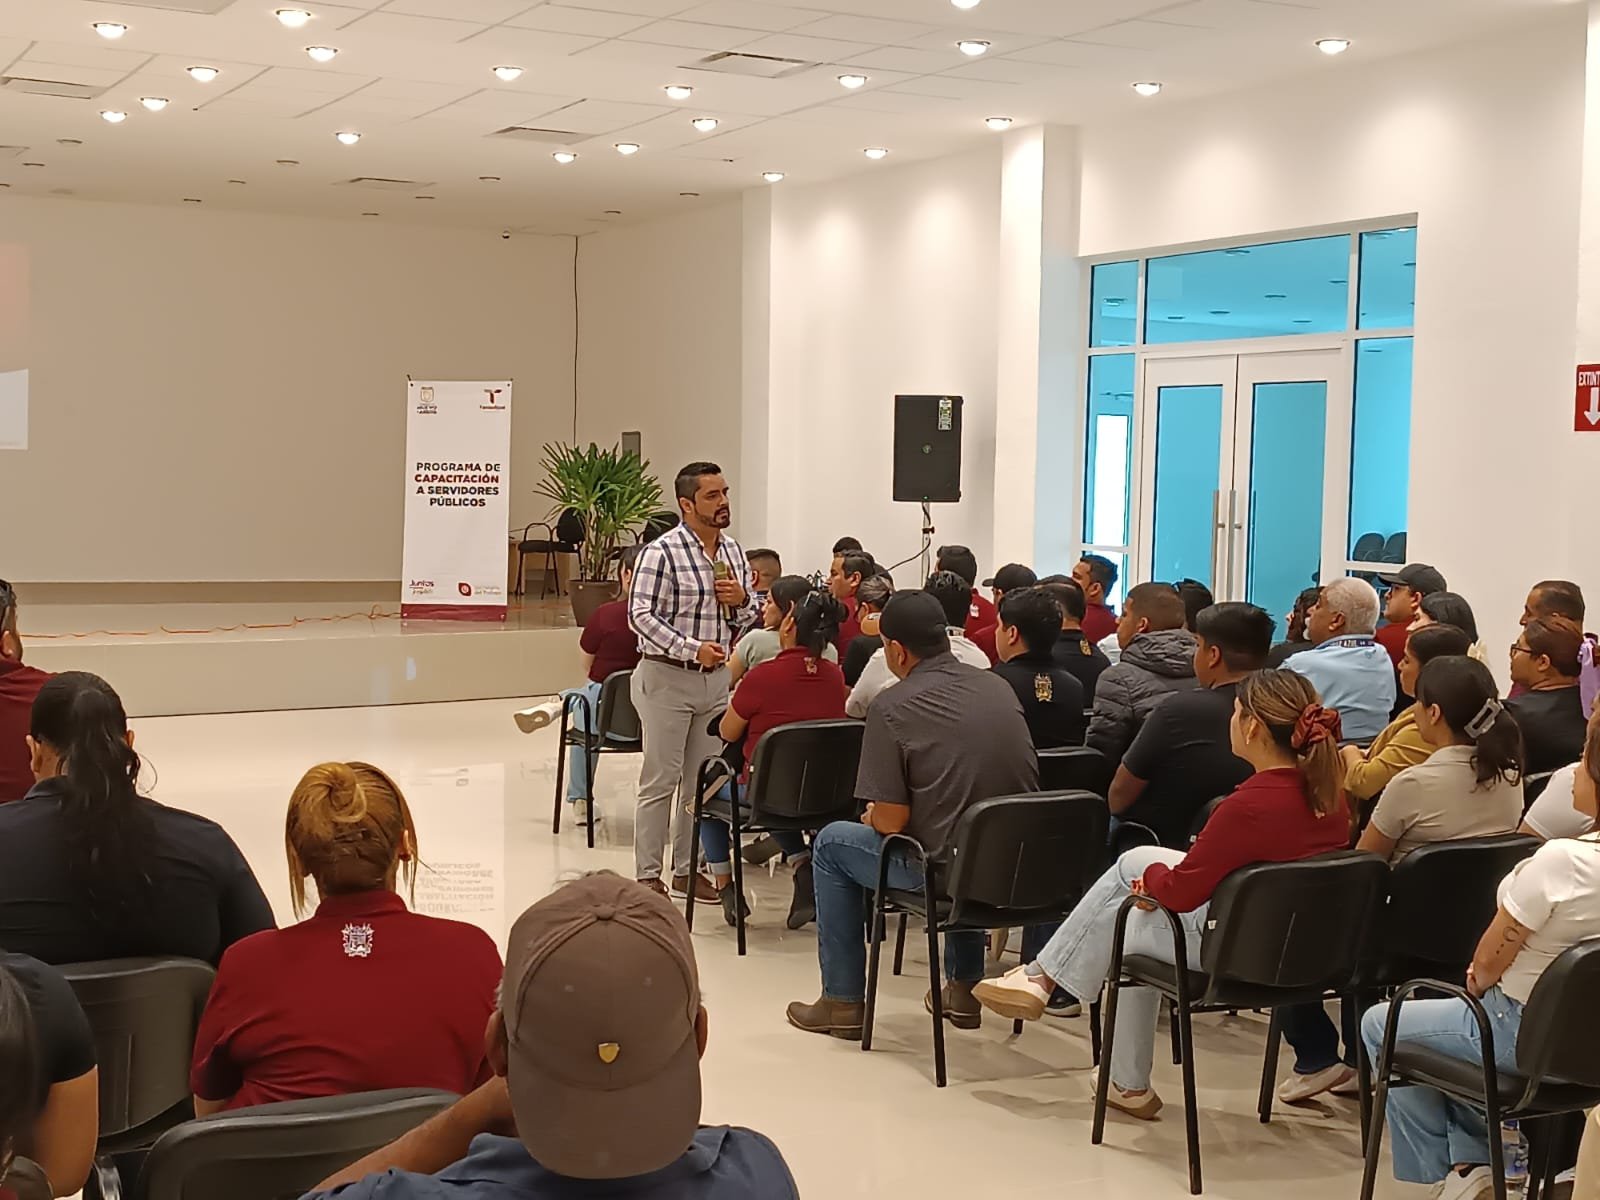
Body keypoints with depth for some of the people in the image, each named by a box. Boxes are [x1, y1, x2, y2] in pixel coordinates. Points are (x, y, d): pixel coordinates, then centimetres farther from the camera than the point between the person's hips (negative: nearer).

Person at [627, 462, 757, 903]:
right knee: (660, 781, -1)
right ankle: (647, 874, 6)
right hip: (668, 678, -6)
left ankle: (688, 869, 21)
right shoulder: (662, 552, -13)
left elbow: (749, 620, 16)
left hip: (717, 678, 6)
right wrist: (692, 648, -24)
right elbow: (640, 617, -17)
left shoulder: (733, 552, 8)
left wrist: (742, 599, -7)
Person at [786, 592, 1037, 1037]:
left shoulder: (892, 708, -12)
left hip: (945, 871, -6)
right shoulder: (997, 686, 6)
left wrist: (874, 817, 11)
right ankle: (964, 987, 40)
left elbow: (892, 821, -13)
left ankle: (843, 1001, 23)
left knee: (832, 843, 19)